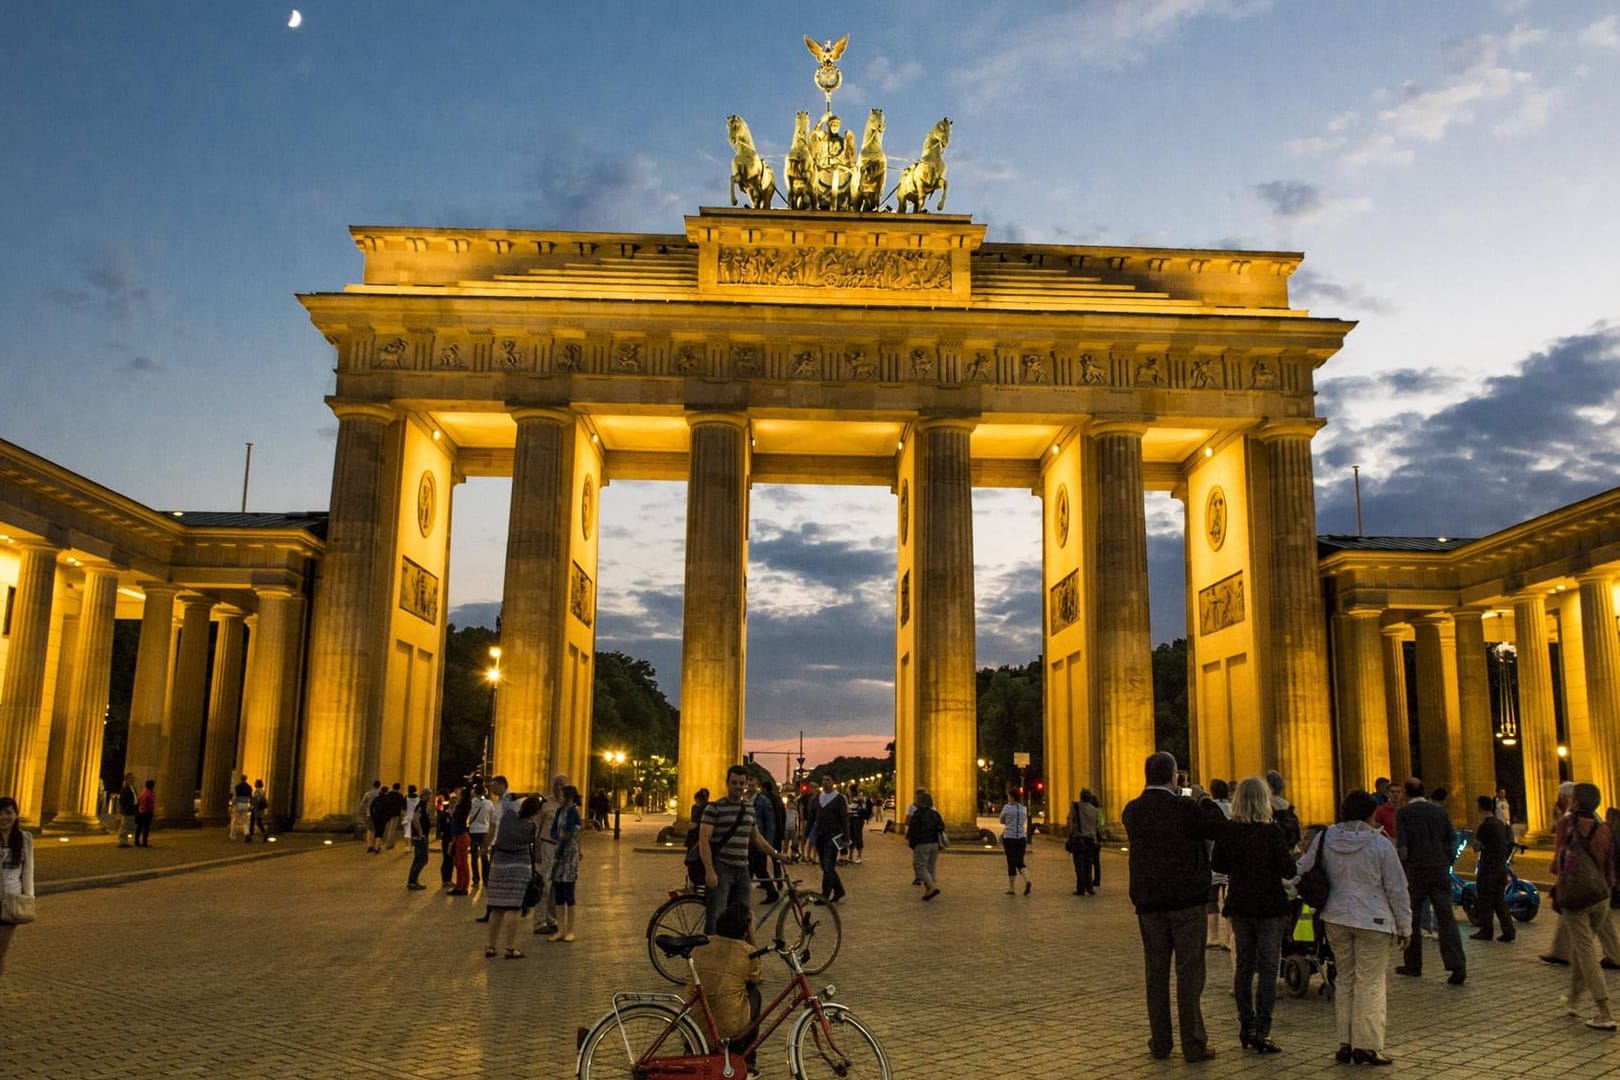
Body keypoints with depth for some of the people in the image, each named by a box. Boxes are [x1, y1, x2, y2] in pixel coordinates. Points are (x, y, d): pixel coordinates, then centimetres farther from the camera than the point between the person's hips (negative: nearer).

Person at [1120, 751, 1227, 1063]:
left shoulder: (1132, 811, 1)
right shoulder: (1184, 807, -14)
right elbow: (1220, 827, -6)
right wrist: (1204, 799, 8)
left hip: (1148, 900, 4)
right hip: (1185, 900, -4)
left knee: (1156, 971, 11)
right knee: (1189, 972, 2)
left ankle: (1160, 1042, 16)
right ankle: (1193, 1044, 4)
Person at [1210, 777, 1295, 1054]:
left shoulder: (1227, 831, -4)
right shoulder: (1272, 832, -16)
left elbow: (1217, 865, 6)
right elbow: (1288, 870, -15)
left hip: (1239, 905, 4)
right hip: (1270, 907, -4)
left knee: (1243, 966, 13)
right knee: (1267, 968, 1)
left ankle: (1246, 1027, 19)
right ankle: (1262, 1031, -2)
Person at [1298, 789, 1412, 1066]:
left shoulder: (1325, 839, 2)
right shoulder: (1380, 844, -8)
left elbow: (1301, 872, 6)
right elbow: (1397, 889, -3)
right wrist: (1405, 926, 5)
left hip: (1336, 919, 4)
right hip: (1372, 921, -4)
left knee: (1345, 980, 14)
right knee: (1369, 983, 2)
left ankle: (1345, 1043, 18)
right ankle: (1366, 1047, 4)